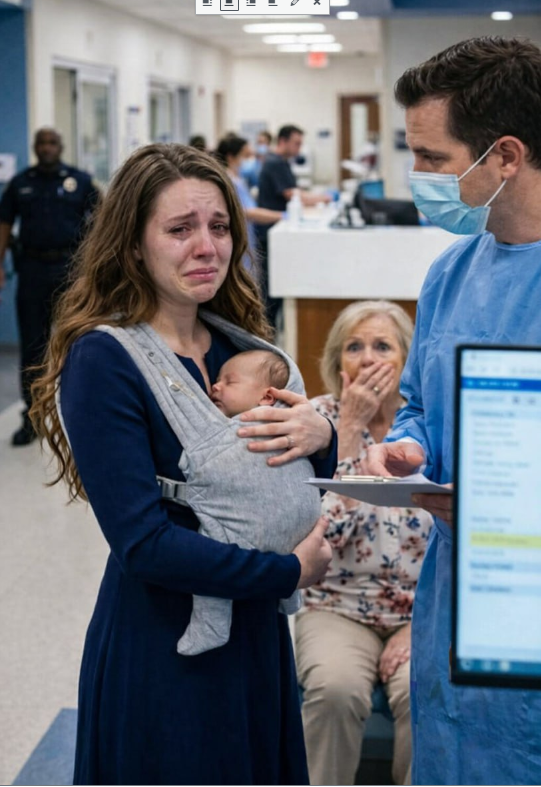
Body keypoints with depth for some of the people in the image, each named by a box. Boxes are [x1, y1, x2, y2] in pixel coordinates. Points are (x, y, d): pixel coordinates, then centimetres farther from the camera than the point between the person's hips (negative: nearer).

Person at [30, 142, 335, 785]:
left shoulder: (234, 343, 3)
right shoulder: (102, 359, -18)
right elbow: (143, 542, -23)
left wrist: (320, 437, -13)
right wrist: (289, 571, -17)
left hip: (255, 635, 7)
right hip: (159, 652, -7)